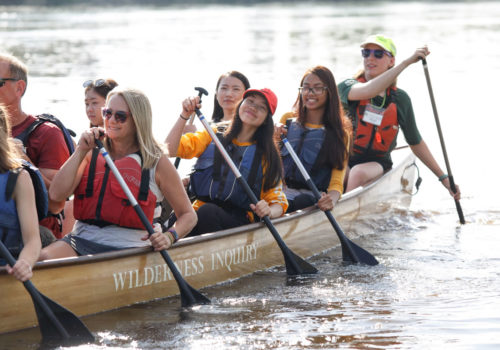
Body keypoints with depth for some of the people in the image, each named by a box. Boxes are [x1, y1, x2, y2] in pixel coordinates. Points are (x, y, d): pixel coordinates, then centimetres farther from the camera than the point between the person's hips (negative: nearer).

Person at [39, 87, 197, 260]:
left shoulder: (157, 162, 4)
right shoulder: (92, 155, 13)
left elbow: (188, 214, 8)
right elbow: (56, 194, 0)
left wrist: (169, 236, -14)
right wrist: (80, 151, -2)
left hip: (129, 247, -2)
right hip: (83, 239, 3)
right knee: (44, 258, -28)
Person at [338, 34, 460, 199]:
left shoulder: (400, 99, 5)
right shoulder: (347, 86, -3)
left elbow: (416, 143, 16)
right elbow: (367, 91, -28)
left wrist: (443, 177, 15)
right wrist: (407, 62, -32)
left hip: (377, 164, 1)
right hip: (344, 161, -1)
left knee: (358, 173, -35)